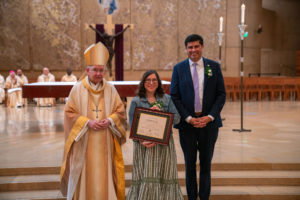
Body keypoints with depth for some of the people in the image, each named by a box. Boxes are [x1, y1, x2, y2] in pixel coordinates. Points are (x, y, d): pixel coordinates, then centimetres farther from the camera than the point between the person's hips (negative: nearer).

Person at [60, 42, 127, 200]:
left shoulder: (110, 89, 4)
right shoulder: (78, 89, -3)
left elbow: (120, 111, 6)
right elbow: (69, 113, -4)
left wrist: (109, 120, -12)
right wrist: (87, 122, -16)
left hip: (105, 143, 2)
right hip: (83, 142, -2)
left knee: (104, 174, 5)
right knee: (84, 174, 4)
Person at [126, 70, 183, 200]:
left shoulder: (166, 99, 10)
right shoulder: (136, 101, 4)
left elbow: (176, 118, 1)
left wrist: (161, 113, -15)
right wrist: (141, 141, -16)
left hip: (164, 144, 2)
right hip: (144, 145, -2)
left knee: (164, 176, 4)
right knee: (144, 178, -5)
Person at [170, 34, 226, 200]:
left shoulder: (214, 66, 3)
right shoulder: (179, 68, 2)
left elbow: (221, 94, 2)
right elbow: (174, 97, -1)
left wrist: (210, 117, -10)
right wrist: (188, 118, -11)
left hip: (209, 122, 1)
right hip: (186, 123, 0)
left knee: (206, 163, 10)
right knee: (190, 163, 9)